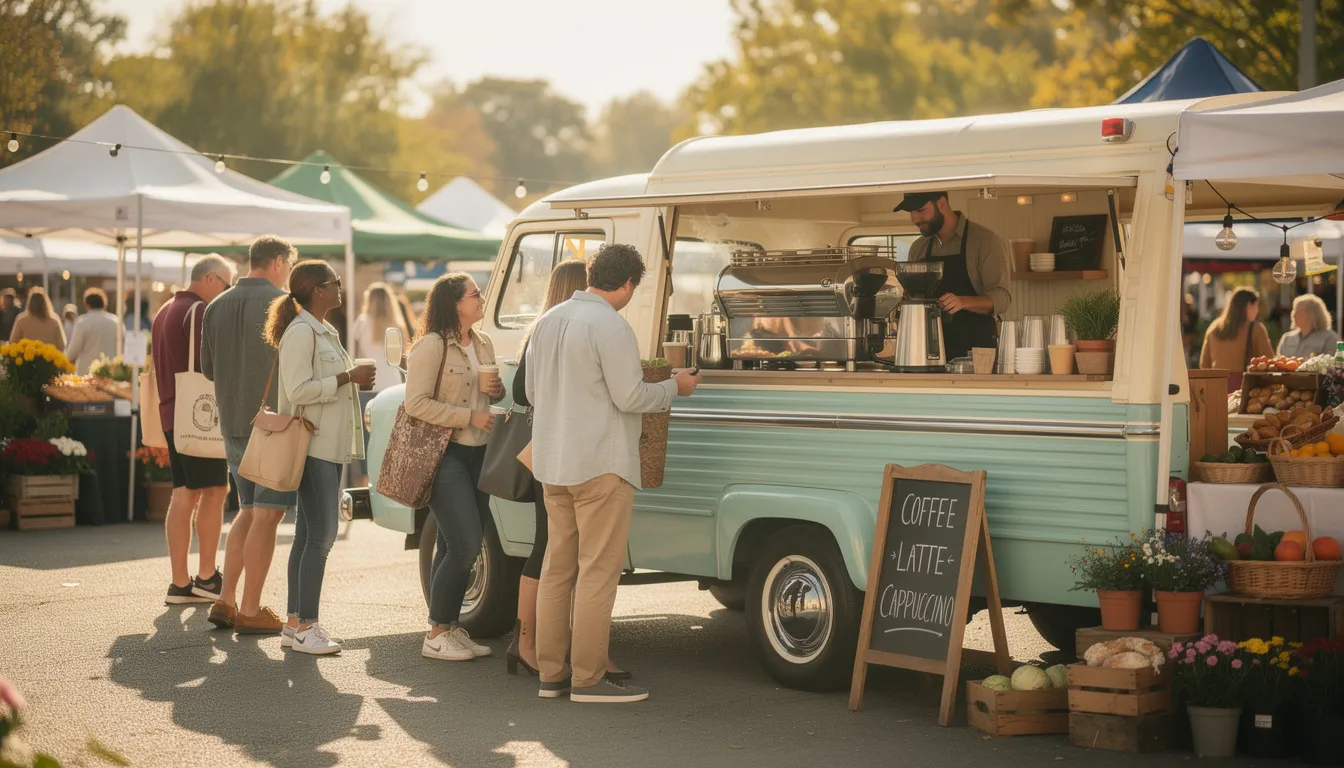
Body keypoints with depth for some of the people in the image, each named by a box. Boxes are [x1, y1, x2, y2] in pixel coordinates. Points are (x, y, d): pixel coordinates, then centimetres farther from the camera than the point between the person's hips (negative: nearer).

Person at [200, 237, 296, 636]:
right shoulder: (282, 304, -11)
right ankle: (250, 610, -1)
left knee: (248, 512, 17)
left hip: (233, 425, 7)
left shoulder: (217, 307, 9)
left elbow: (208, 368, 12)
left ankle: (225, 600, 14)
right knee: (266, 516, -2)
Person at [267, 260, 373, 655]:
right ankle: (304, 627, -8)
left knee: (309, 534, 11)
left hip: (330, 444, 10)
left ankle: (296, 623, 15)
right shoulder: (301, 332, -14)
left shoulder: (324, 332, 18)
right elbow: (298, 390, -21)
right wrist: (347, 377, -18)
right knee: (321, 533, -11)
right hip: (313, 445, -10)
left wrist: (355, 378, 11)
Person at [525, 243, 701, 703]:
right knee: (598, 572, -3)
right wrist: (676, 387, 1)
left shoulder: (548, 322, 11)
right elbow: (630, 397, -16)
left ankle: (550, 674, 16)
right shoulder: (610, 326, -15)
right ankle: (588, 679, -2)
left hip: (552, 464, 8)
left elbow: (533, 392, 18)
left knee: (557, 569, 13)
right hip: (601, 466, -8)